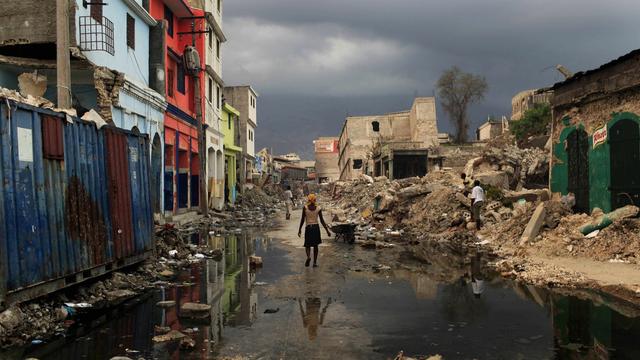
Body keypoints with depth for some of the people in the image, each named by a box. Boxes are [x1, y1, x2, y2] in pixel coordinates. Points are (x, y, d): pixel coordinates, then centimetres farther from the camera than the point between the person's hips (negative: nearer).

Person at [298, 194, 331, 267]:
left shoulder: (305, 208, -4)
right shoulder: (318, 208, -2)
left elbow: (302, 220, -4)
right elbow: (322, 221, -3)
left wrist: (299, 229, 5)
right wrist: (327, 230, 3)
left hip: (308, 227, -1)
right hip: (316, 227, 1)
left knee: (307, 245, 9)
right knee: (315, 245, 12)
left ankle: (308, 256, -20)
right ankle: (315, 262, 11)